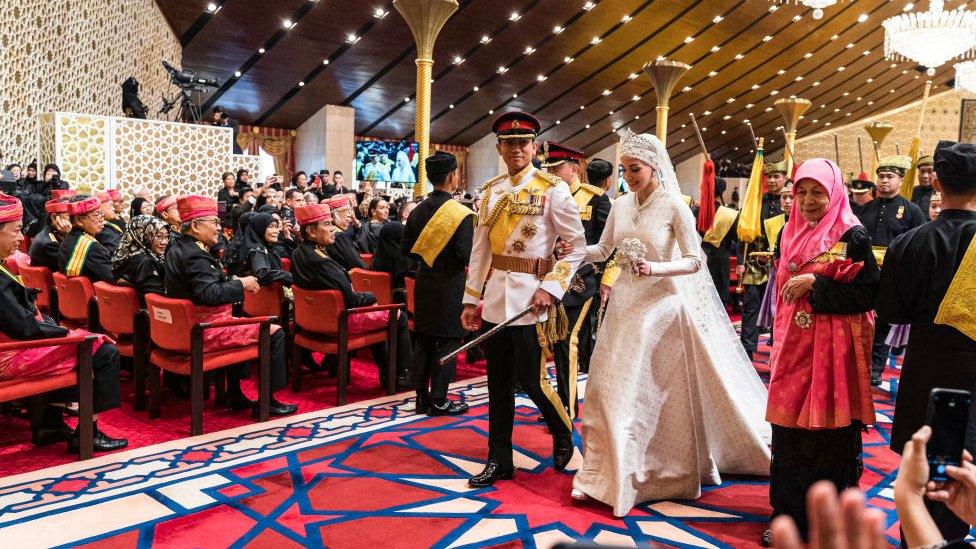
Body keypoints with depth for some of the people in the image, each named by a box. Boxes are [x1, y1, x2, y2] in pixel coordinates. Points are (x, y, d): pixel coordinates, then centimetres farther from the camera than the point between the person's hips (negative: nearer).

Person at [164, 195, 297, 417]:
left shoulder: (177, 248, 11)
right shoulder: (194, 255, -21)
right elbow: (209, 293, -32)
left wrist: (235, 283, 7)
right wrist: (241, 284, -19)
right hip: (205, 333, -11)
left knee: (241, 324, 35)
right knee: (275, 333, -6)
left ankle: (234, 395, 33)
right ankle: (266, 402, 1)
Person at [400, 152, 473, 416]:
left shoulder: (417, 211, 3)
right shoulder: (461, 214, -15)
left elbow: (406, 249, 5)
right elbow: (466, 256, -20)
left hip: (424, 284, 6)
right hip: (450, 286, -6)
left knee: (423, 341, 11)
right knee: (447, 343, 3)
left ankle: (422, 398, 19)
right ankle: (438, 401, 8)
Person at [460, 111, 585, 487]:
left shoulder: (553, 189, -5)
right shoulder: (490, 191, 10)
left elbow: (577, 245, -4)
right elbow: (479, 249, 11)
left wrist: (551, 288, -14)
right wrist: (471, 298, 9)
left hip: (531, 297, -5)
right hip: (495, 296, 5)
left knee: (530, 380, -1)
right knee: (498, 383, 10)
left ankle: (563, 434, 29)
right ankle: (499, 460, 23)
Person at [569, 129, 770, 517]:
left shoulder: (675, 206, -9)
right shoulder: (621, 205, 6)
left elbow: (695, 262, -11)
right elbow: (602, 250, 14)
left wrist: (656, 268, -26)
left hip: (662, 304, -5)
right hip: (626, 304, 5)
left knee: (660, 391, 3)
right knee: (612, 386, 5)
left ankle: (670, 468, 23)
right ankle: (608, 472, 17)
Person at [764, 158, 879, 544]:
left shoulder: (853, 235, -7)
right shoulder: (790, 234, 10)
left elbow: (870, 293, -14)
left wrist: (815, 283, -18)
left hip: (834, 348, -5)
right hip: (793, 346, 5)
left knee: (829, 434, 2)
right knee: (788, 429, 8)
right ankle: (788, 513, 22)